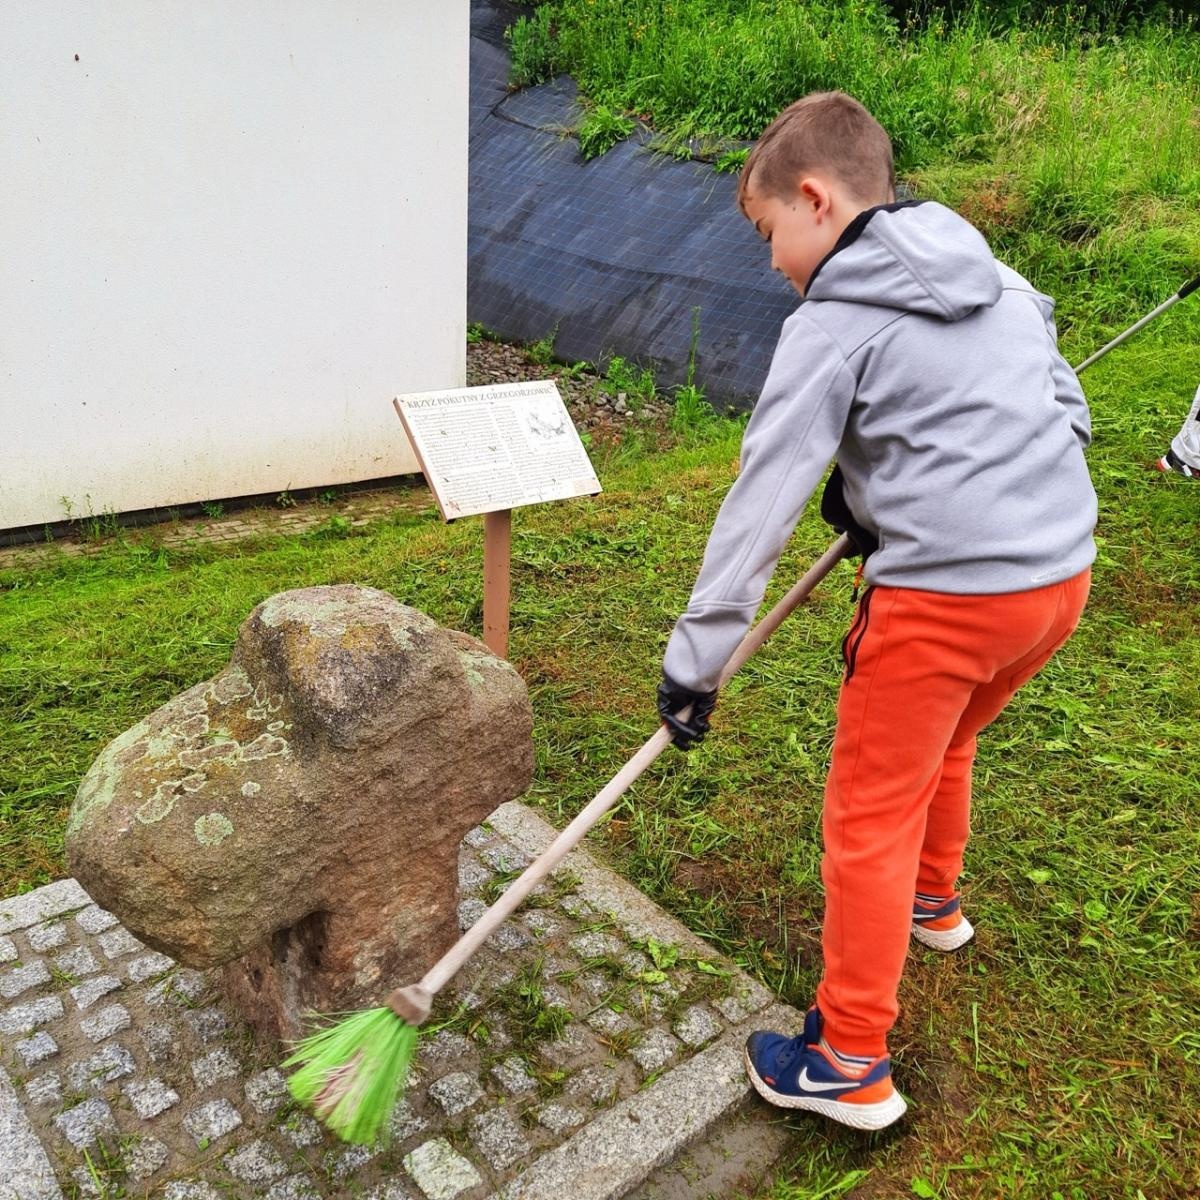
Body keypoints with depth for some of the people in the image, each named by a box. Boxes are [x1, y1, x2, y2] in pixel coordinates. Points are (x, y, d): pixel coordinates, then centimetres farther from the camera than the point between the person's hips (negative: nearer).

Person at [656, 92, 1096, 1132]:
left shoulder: (831, 325, -9)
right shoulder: (998, 280, 13)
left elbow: (763, 500, -13)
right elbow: (1068, 413, 17)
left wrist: (694, 660, -10)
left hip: (942, 596, -8)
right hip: (1062, 573, 8)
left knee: (871, 815, 4)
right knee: (943, 745, 31)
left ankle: (851, 1065, 16)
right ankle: (932, 900, 56)